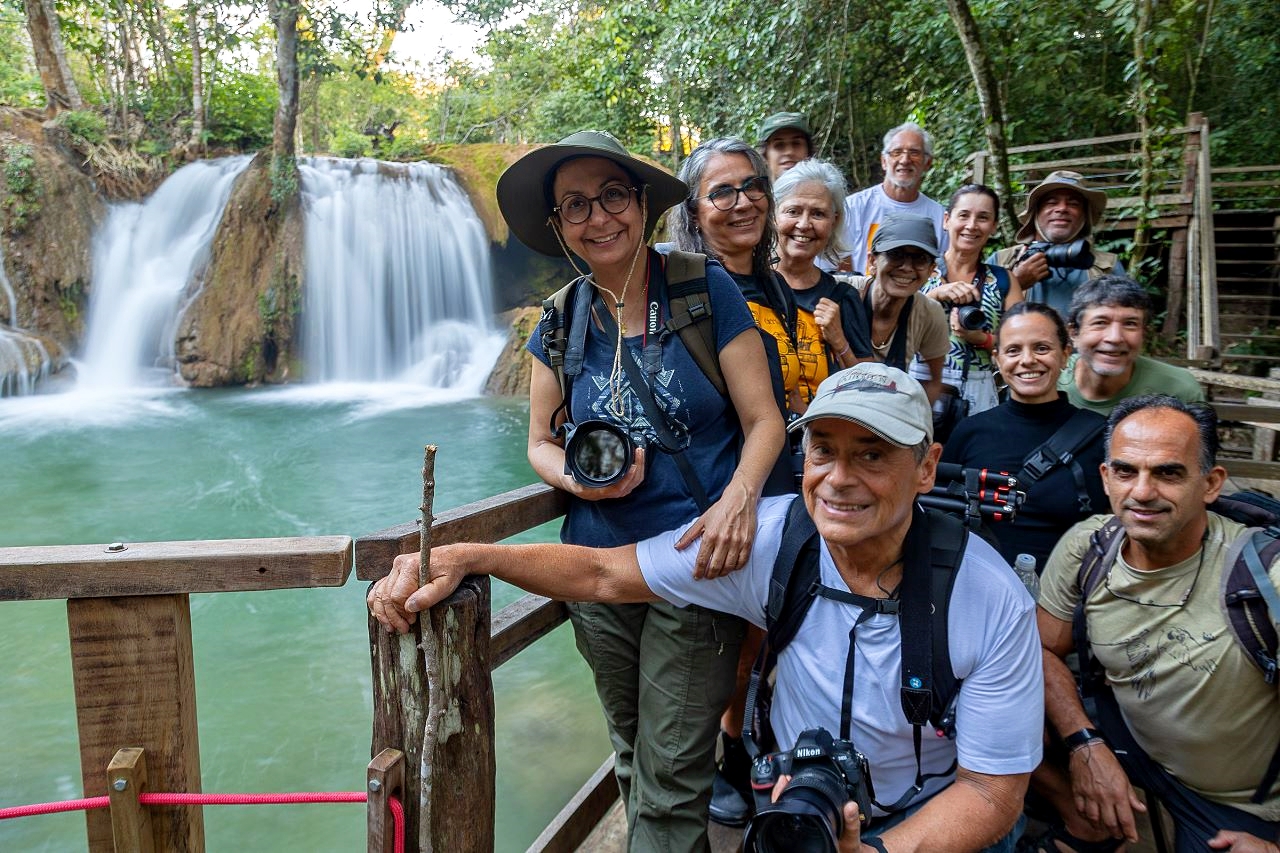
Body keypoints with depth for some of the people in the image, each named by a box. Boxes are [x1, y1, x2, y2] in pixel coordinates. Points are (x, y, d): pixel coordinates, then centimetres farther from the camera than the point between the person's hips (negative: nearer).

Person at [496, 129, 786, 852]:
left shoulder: (705, 290, -7)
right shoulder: (562, 323, 4)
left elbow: (764, 419, -5)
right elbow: (542, 441, 12)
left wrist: (739, 496, -24)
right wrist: (579, 479, -10)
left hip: (697, 555, -3)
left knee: (672, 777, -2)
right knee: (633, 757, 18)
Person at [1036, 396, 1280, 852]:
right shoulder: (1085, 547, -17)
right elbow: (1045, 649, -5)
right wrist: (1085, 745, -18)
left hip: (1237, 804, -2)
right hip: (1122, 733, 3)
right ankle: (1070, 808, 15)